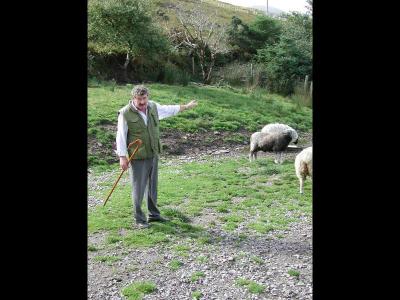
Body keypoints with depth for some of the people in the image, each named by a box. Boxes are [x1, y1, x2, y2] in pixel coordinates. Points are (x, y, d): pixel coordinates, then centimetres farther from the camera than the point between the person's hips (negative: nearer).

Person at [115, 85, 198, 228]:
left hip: (153, 155, 6)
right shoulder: (125, 113, -14)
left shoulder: (153, 107, 3)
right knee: (139, 188, 1)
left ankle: (153, 214, 32)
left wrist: (186, 106, 30)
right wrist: (122, 157, -14)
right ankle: (139, 219, 15)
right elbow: (121, 136, -11)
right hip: (138, 158, -6)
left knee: (153, 186, 17)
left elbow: (168, 109, 21)